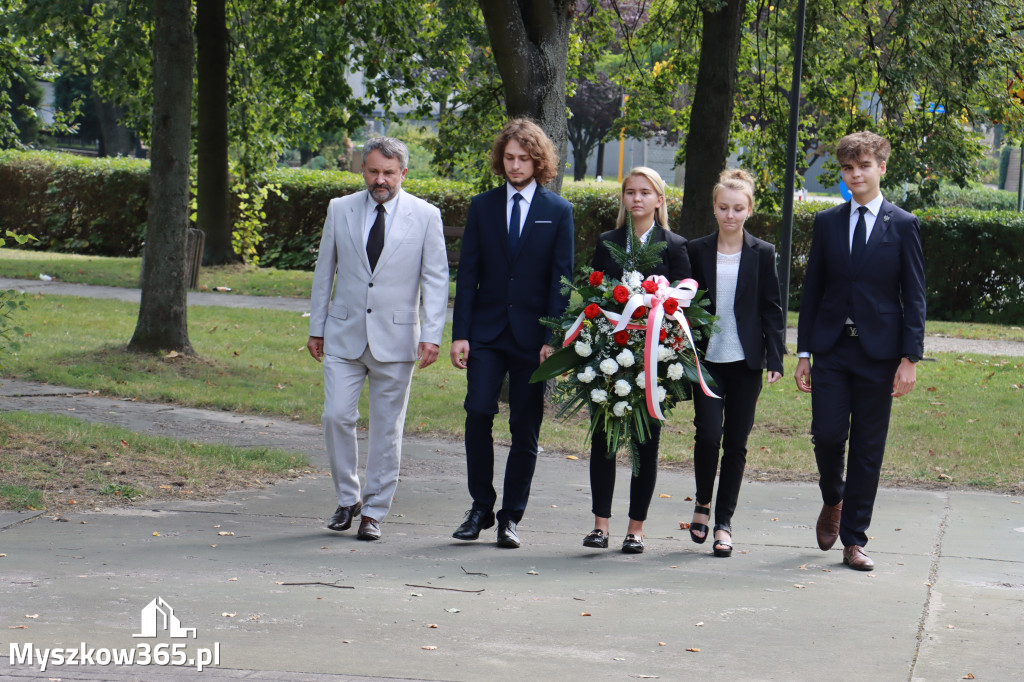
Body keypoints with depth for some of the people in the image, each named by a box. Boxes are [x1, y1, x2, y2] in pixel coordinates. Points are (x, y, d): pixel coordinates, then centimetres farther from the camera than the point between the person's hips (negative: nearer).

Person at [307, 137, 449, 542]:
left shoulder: (425, 216, 0)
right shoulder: (340, 210, 6)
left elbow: (436, 280, 0)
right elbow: (324, 272, 12)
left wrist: (432, 335, -9)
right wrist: (316, 327, 10)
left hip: (396, 337, -2)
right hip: (344, 334, 2)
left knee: (387, 428, 2)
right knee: (337, 416, -6)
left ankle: (374, 512, 13)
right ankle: (347, 499, 13)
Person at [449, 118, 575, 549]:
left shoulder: (558, 212, 4)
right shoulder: (482, 207, 9)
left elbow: (561, 280, 0)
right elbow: (467, 273, 7)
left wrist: (553, 338, -8)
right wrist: (460, 333, -2)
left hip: (532, 335, -1)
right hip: (487, 332, 1)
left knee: (525, 429, 1)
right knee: (478, 412, -13)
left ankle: (511, 517, 11)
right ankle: (480, 508, 3)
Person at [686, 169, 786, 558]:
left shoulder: (762, 254, 3)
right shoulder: (697, 251, 5)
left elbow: (772, 310, 5)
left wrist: (775, 360, -2)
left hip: (745, 360, 0)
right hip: (706, 359, 0)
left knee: (736, 442, 2)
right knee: (709, 433, -12)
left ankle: (724, 522, 12)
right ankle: (703, 503, 14)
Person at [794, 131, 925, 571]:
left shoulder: (903, 226, 2)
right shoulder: (827, 223, 8)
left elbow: (914, 297, 1)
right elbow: (812, 290, 10)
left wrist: (910, 357, -7)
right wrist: (803, 352, 5)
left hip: (878, 352, -1)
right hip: (831, 349, 1)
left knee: (868, 448, 2)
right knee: (827, 435, -8)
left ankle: (854, 540, 10)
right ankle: (833, 502, 24)